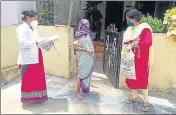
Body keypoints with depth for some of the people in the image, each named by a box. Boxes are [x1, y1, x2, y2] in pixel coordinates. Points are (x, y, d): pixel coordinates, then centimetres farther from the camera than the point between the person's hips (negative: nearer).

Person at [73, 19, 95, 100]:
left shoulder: (87, 34, 10)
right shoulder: (79, 35, -12)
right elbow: (75, 46, -20)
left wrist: (92, 50, 7)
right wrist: (85, 50, -22)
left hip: (89, 58, 8)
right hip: (83, 59, -8)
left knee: (87, 74, 16)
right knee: (82, 75, -4)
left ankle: (85, 88, 33)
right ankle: (77, 93, 7)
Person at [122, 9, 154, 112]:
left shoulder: (144, 28, -14)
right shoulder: (130, 29, 9)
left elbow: (149, 42, -27)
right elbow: (125, 42, 9)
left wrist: (137, 43, -19)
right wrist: (127, 45, -12)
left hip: (141, 59, -7)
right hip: (131, 58, 7)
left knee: (142, 79, -1)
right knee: (131, 77, 12)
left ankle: (146, 101, 14)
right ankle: (134, 96, 29)